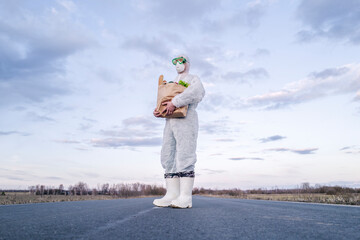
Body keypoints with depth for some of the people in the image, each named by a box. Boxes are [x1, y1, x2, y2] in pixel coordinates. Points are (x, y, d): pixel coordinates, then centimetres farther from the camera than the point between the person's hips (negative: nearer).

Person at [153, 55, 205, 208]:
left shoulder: (193, 79, 9)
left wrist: (175, 102, -22)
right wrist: (158, 111, 1)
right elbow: (164, 102, 25)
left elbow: (198, 92, -16)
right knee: (168, 157, -2)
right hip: (170, 121, 7)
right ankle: (172, 195, -3)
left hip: (186, 120, -7)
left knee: (184, 156, -14)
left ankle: (185, 198, -15)